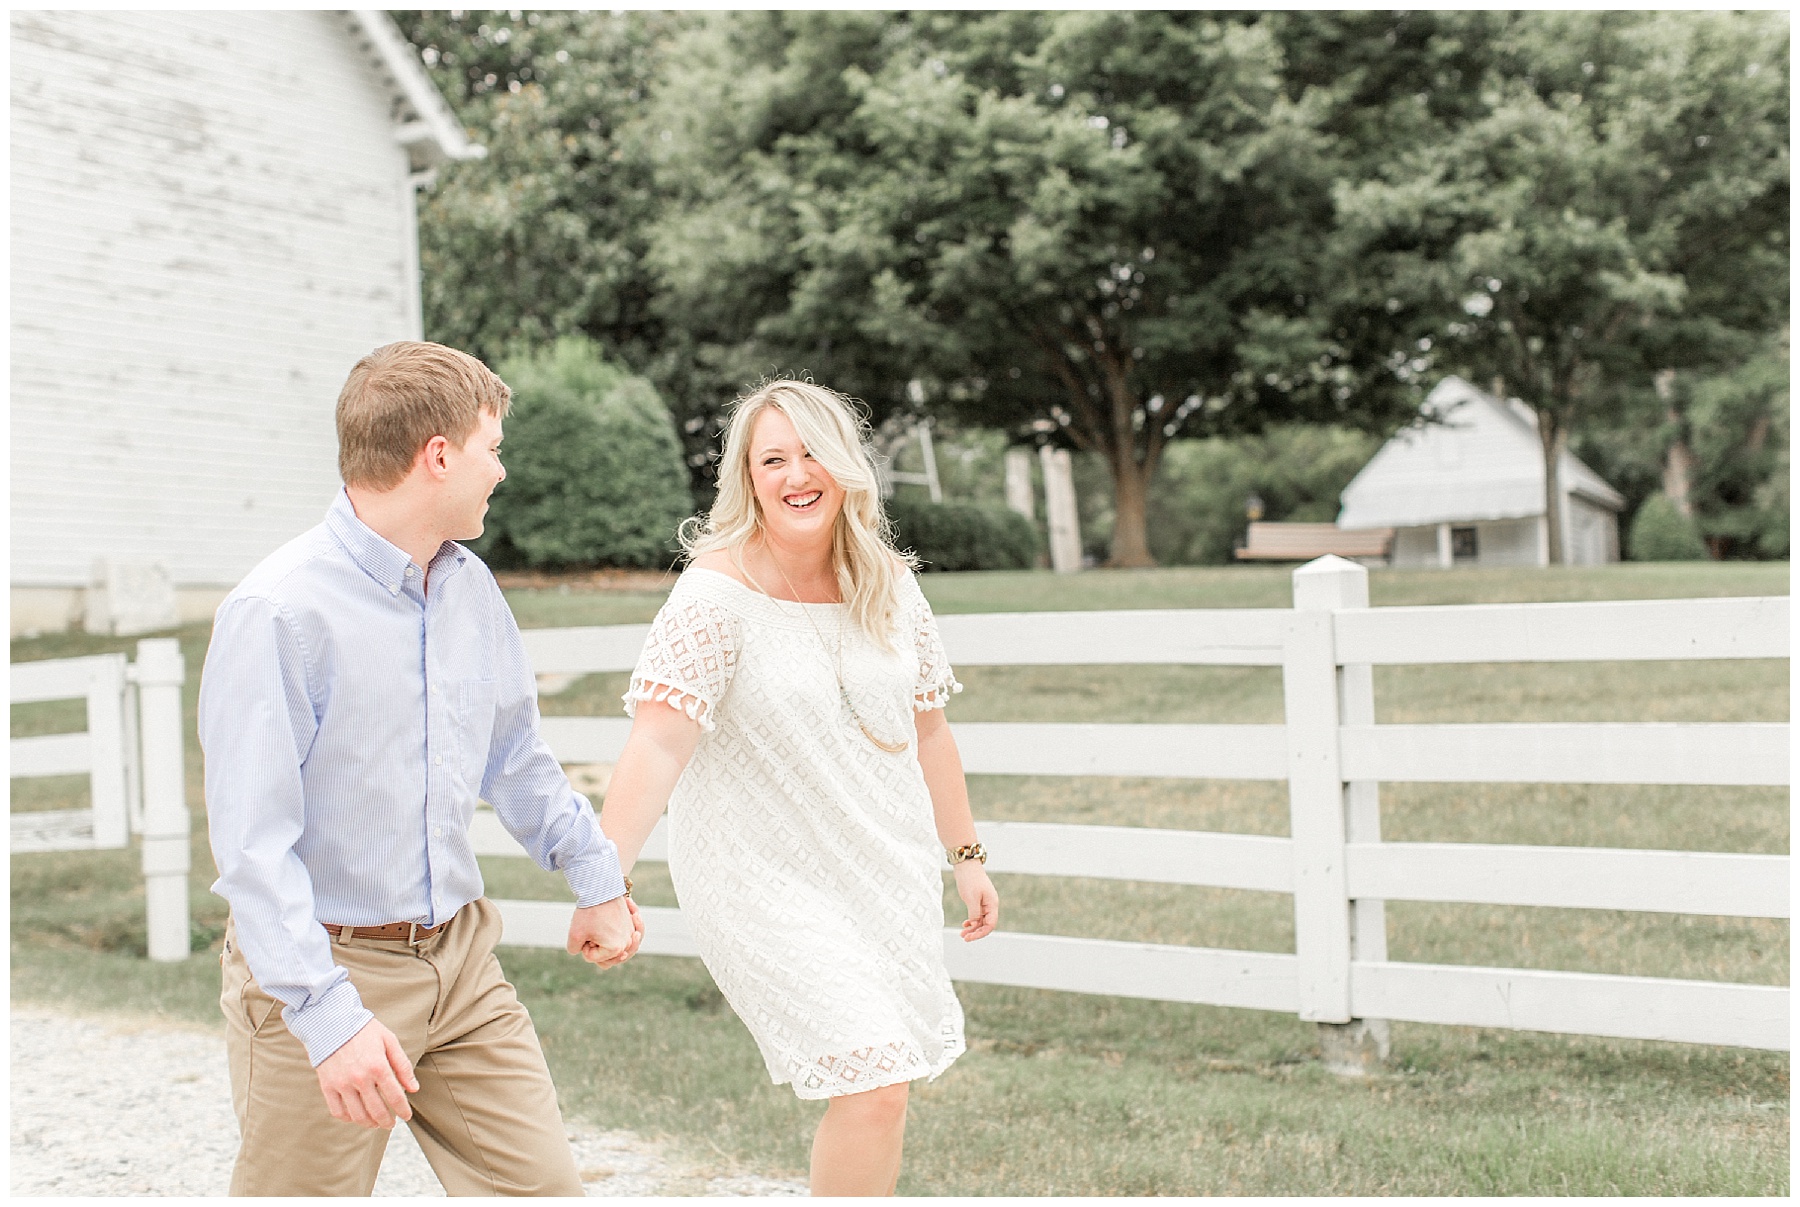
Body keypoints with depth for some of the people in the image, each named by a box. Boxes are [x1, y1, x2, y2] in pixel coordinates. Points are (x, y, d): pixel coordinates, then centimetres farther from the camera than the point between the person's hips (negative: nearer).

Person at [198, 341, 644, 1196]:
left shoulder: (471, 588, 6)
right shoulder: (279, 611, -18)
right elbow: (253, 842, -22)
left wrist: (598, 875, 24)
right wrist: (329, 1014, -27)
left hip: (458, 959, 7)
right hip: (321, 970, -6)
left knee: (542, 1185, 7)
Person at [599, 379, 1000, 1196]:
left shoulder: (888, 587, 2)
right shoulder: (716, 595, -15)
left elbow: (926, 729, 12)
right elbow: (658, 742, -23)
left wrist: (966, 855, 16)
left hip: (888, 875, 6)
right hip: (767, 889, -6)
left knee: (882, 1082, 12)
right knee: (874, 1086, -14)